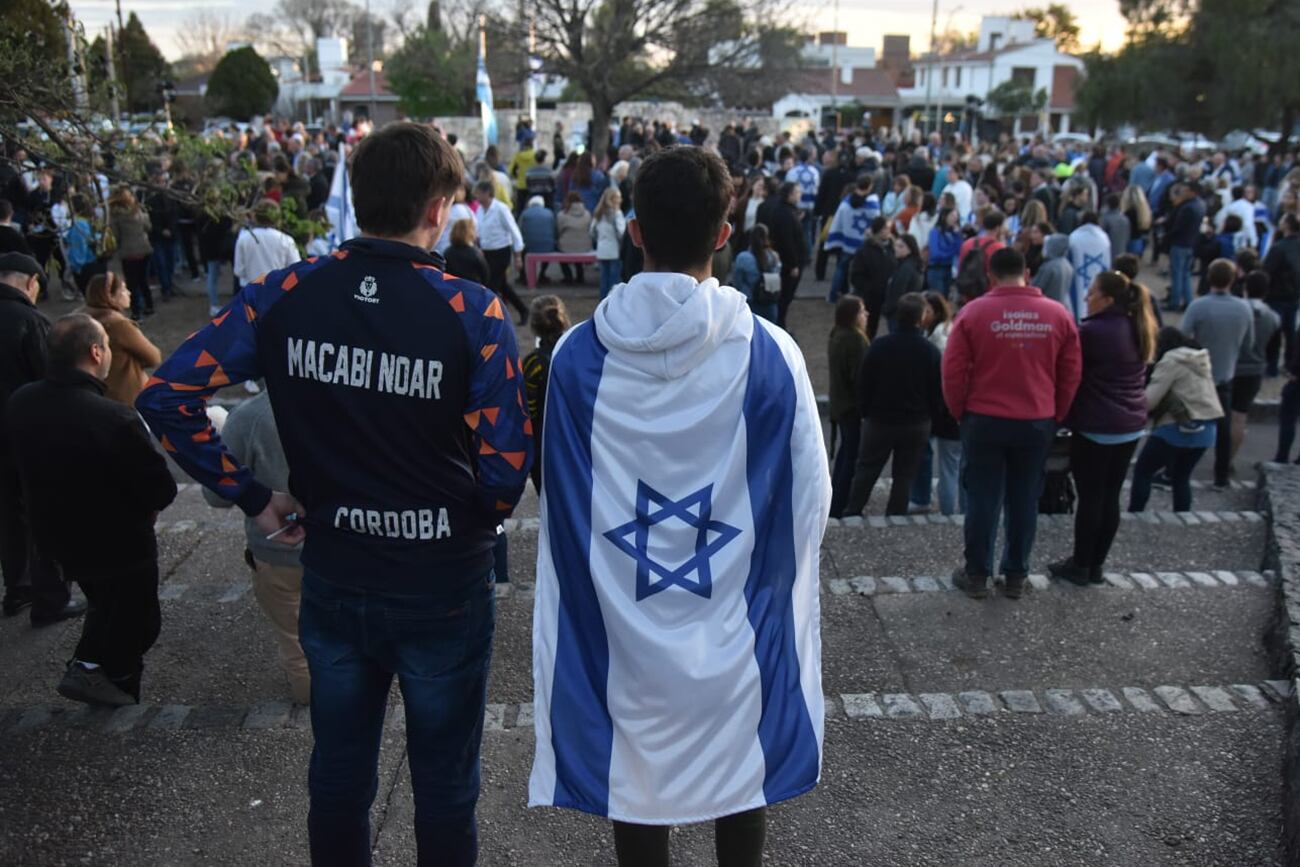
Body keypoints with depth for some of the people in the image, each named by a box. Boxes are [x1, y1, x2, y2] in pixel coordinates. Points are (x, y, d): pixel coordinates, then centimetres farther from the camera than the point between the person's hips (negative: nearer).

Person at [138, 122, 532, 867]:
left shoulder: (284, 296, -9)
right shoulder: (474, 315, -18)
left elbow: (166, 396, -9)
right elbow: (506, 469, -20)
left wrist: (253, 498, -1)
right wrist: (473, 525, 2)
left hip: (333, 579, 3)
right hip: (443, 587, -3)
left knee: (338, 775, 23)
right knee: (444, 786, 18)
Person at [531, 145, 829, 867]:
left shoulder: (578, 355, -10)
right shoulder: (769, 355, -14)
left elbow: (559, 503, -2)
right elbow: (808, 498, -6)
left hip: (620, 626, 1)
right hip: (735, 629, 0)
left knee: (634, 775, 18)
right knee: (742, 776, 21)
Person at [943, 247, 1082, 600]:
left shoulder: (973, 312, -8)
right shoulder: (1058, 315, 0)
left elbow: (953, 371, -7)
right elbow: (1071, 375, 4)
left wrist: (960, 413, 6)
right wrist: (1056, 416, 15)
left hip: (984, 420, -2)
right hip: (1037, 423, 2)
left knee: (983, 498, 8)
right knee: (1024, 500, 12)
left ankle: (977, 575, 16)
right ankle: (1016, 575, 21)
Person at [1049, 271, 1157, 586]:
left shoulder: (1092, 332, -18)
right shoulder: (1138, 330, 8)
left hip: (1096, 428, -8)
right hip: (1130, 426, 8)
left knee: (1090, 498, 1)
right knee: (1111, 497, 11)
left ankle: (1081, 565, 10)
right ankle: (1096, 564, 20)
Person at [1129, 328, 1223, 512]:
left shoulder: (1171, 361, -10)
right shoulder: (1201, 359, 17)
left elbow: (1150, 399, -15)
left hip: (1178, 428, -8)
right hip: (1207, 428, 8)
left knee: (1142, 471, 3)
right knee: (1181, 478, 18)